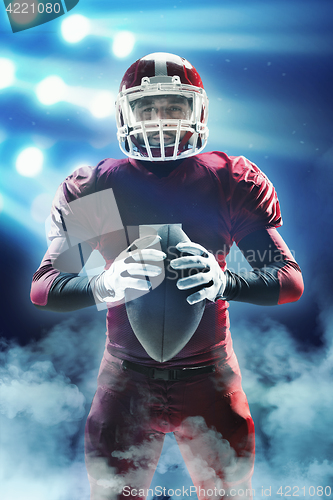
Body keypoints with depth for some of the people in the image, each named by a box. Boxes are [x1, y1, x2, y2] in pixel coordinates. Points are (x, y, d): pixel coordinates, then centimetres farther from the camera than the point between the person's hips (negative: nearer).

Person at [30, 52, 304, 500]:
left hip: (211, 380, 1)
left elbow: (291, 280, -7)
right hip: (126, 382, 0)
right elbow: (43, 288, -6)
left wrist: (223, 281, -27)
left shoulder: (233, 183, -5)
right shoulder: (94, 189, -4)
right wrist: (107, 284, -27)